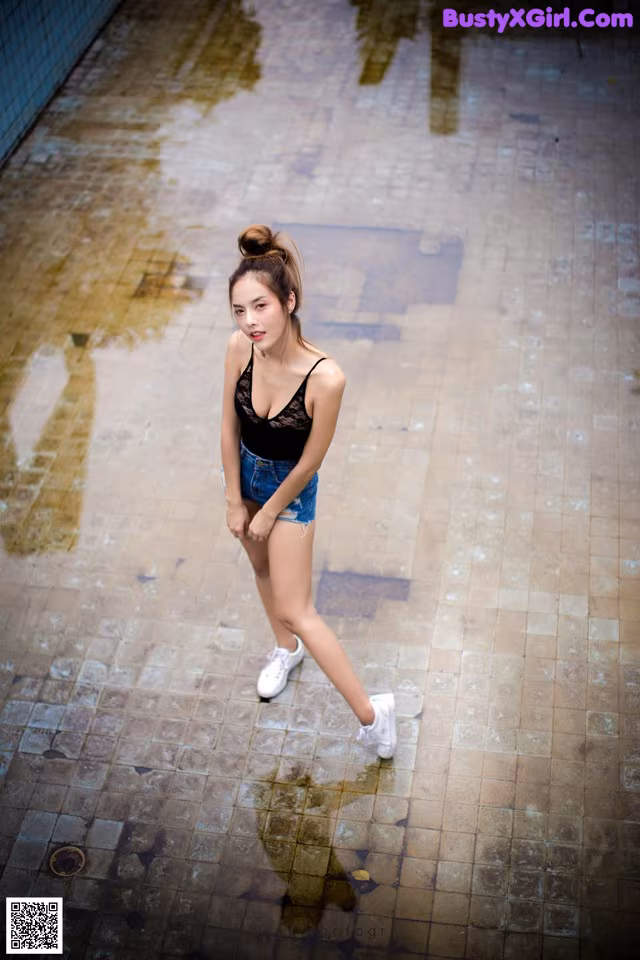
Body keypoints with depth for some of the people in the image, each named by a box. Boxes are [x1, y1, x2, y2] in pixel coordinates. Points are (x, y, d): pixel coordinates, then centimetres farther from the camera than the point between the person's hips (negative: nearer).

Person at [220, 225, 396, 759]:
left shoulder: (325, 378, -36)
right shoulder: (239, 348, -22)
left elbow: (309, 462, -21)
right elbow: (230, 428, -7)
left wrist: (268, 513, -9)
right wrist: (235, 502, -1)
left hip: (290, 487, -5)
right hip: (245, 473, 5)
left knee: (296, 610, -2)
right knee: (263, 569, 28)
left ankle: (371, 712, 13)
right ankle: (286, 649, 57)